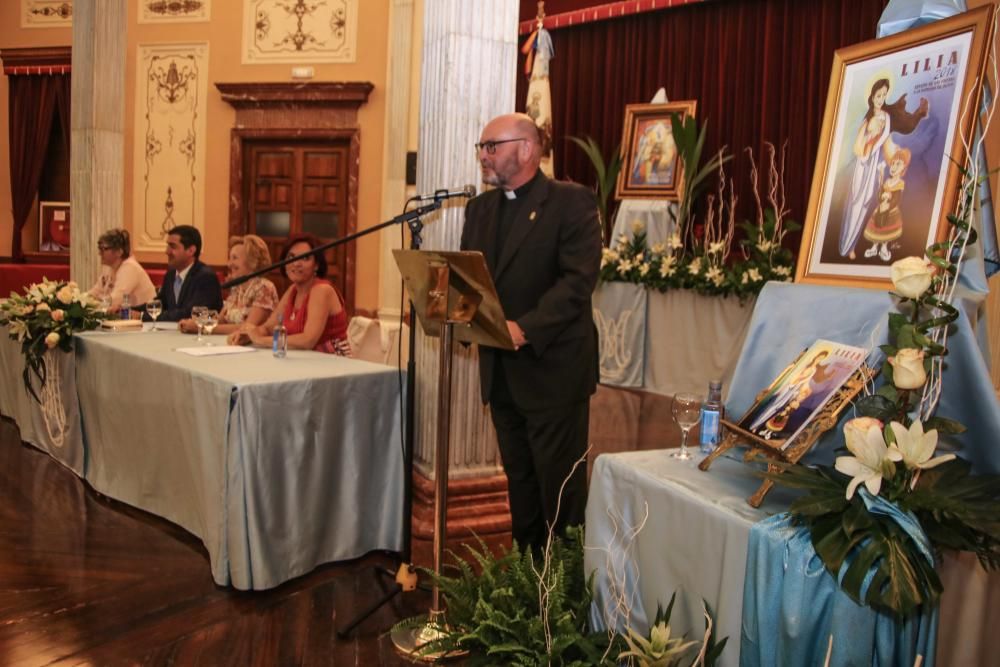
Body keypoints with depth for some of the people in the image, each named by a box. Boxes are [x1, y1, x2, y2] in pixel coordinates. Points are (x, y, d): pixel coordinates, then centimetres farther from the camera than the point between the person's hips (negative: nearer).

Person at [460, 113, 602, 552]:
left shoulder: (571, 202, -8)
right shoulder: (480, 208, 13)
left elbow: (579, 279, -18)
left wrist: (526, 329, -27)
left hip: (552, 368, -7)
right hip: (500, 370, 7)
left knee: (559, 484, 2)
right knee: (519, 479, 16)